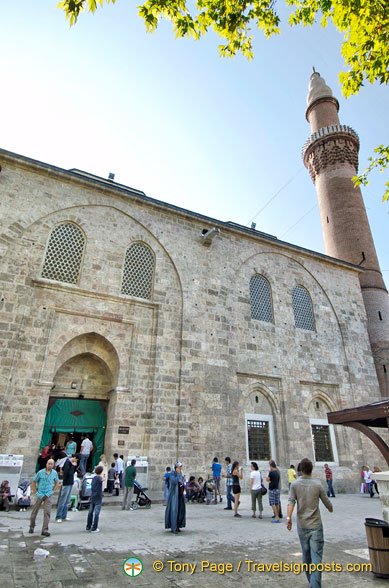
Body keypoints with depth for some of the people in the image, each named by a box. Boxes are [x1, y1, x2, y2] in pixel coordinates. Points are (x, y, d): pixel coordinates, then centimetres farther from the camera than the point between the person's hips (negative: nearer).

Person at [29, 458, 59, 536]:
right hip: (40, 495, -1)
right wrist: (35, 492, -2)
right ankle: (31, 527, 36)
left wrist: (53, 490, 7)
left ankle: (45, 530, 0)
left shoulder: (54, 473, 0)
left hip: (48, 495, 1)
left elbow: (57, 482, 16)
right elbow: (33, 482, 3)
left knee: (47, 512, -7)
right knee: (34, 511, 12)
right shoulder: (40, 472, -7)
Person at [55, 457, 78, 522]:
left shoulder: (71, 463, 8)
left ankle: (64, 516, 22)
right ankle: (58, 517, 8)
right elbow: (68, 473, -25)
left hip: (70, 483, 9)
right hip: (66, 484, -9)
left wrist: (75, 466, 0)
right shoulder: (67, 463, -18)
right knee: (62, 501, -1)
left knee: (67, 501, 14)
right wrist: (73, 466, -22)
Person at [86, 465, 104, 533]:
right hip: (98, 498, -7)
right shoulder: (99, 478, -18)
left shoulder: (93, 478, 6)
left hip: (92, 497, 7)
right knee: (96, 513, 0)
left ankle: (88, 527, 24)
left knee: (90, 512, 14)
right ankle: (94, 528, 3)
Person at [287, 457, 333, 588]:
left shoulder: (295, 484, -3)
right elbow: (326, 502, 6)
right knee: (316, 555, -1)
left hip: (302, 525, 2)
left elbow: (291, 501, -13)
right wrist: (330, 509, 27)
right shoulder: (317, 484, -5)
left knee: (306, 554, 18)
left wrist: (288, 517, -15)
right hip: (315, 525, -2)